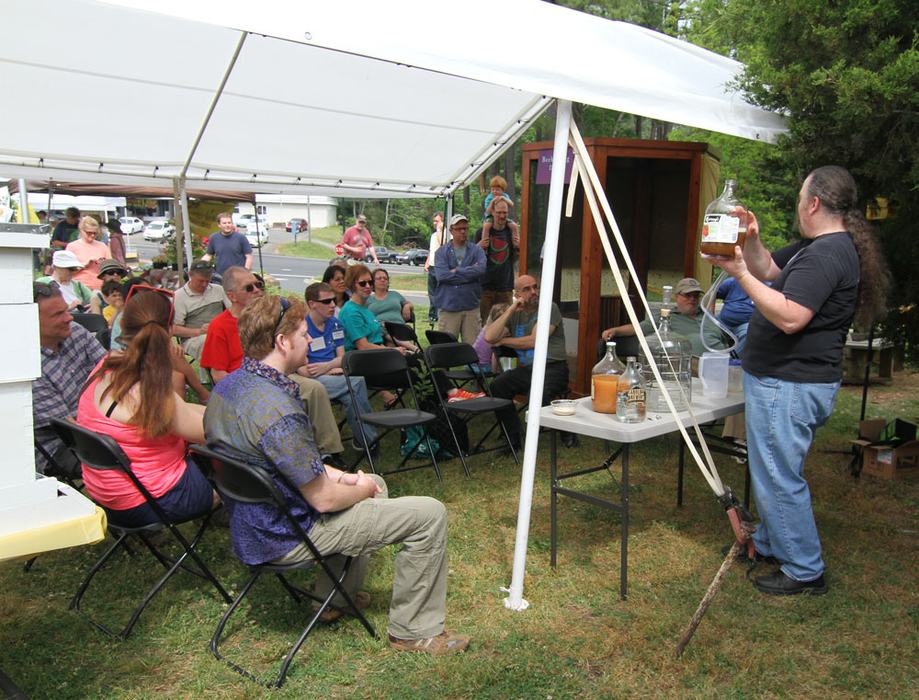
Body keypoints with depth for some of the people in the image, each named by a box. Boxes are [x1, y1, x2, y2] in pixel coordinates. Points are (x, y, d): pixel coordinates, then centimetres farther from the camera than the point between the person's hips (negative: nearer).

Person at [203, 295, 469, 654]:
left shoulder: (227, 386, 1)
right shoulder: (278, 410, -31)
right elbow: (324, 500, -24)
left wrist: (336, 475, 4)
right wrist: (361, 488, -3)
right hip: (286, 537, -10)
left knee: (374, 482, 29)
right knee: (429, 514, -9)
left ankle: (335, 596, 34)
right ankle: (414, 630, 6)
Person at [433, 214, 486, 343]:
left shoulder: (476, 251, 9)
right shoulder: (442, 252, 6)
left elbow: (481, 269, -11)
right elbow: (442, 275, -11)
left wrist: (456, 271, -8)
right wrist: (470, 272, -7)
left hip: (471, 306, 1)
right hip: (448, 306, -1)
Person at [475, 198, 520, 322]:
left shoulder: (513, 231, 7)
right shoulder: (482, 231, 0)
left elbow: (515, 260, 10)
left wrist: (518, 247, -10)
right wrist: (479, 247, -17)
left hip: (505, 285, 2)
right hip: (485, 285, -2)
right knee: (483, 322, -4)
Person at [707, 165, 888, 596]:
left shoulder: (826, 254, -20)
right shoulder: (816, 246, 14)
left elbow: (789, 317, -29)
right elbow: (769, 269, 20)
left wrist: (740, 274, -26)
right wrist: (751, 241, 1)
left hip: (789, 386, -11)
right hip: (790, 381, 11)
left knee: (779, 477, -2)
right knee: (773, 471, 22)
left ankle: (804, 572, 11)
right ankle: (768, 544, 39)